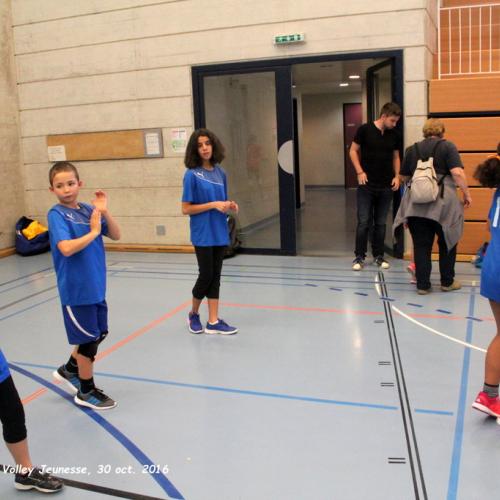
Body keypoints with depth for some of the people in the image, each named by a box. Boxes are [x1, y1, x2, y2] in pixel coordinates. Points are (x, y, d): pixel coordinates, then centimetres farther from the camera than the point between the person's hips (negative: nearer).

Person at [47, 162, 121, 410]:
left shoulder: (87, 209, 5)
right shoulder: (56, 214, -13)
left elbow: (116, 235, 2)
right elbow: (66, 248, -27)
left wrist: (104, 212, -12)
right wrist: (93, 232, -17)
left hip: (95, 285, 7)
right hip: (76, 289, -6)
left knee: (99, 333, 18)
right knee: (89, 338, 6)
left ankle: (69, 370, 42)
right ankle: (86, 391, 26)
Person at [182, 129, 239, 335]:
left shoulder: (220, 172, 7)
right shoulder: (192, 174, -10)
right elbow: (186, 209, -12)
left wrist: (229, 205, -4)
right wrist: (213, 204, -18)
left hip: (219, 232, 5)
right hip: (203, 234, -5)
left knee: (216, 276, 8)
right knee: (206, 275, 2)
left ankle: (213, 322, 16)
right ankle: (193, 314, 26)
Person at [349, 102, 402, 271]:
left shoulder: (394, 135, 6)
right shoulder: (365, 130, -6)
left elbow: (396, 157, 15)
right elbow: (353, 151, -1)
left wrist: (397, 176, 1)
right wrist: (359, 171, -11)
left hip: (386, 186, 4)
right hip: (366, 184, -3)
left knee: (381, 223, 9)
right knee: (363, 222, -1)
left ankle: (379, 255, 18)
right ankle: (359, 256, 8)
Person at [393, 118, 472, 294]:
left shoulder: (411, 150, 11)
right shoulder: (447, 146, 2)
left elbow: (404, 177, 18)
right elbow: (457, 173, -8)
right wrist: (466, 194, 1)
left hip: (416, 204, 2)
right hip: (442, 202, -2)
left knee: (421, 245, 8)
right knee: (447, 242, 14)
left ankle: (422, 285, 10)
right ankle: (447, 282, 23)